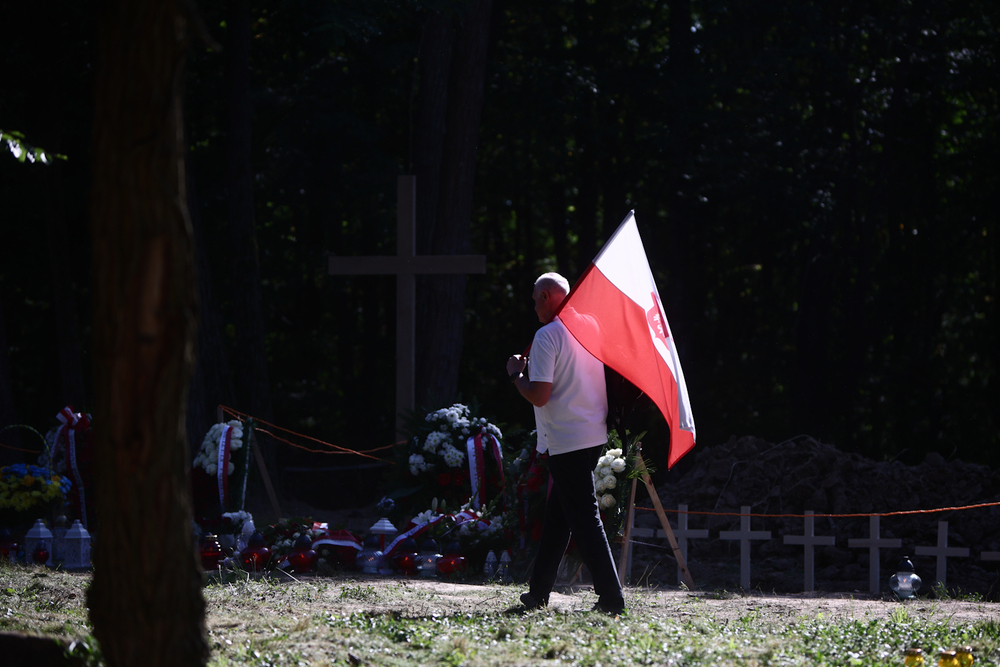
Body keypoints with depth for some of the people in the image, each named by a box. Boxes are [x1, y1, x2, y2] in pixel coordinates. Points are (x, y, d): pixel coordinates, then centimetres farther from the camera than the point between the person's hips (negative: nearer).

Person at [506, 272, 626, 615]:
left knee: (584, 519, -7)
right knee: (557, 515, 17)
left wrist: (516, 374, -1)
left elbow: (539, 395, -19)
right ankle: (539, 592, 24)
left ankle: (611, 597, -10)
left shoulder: (547, 335, -14)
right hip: (595, 435, 8)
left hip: (566, 441, -8)